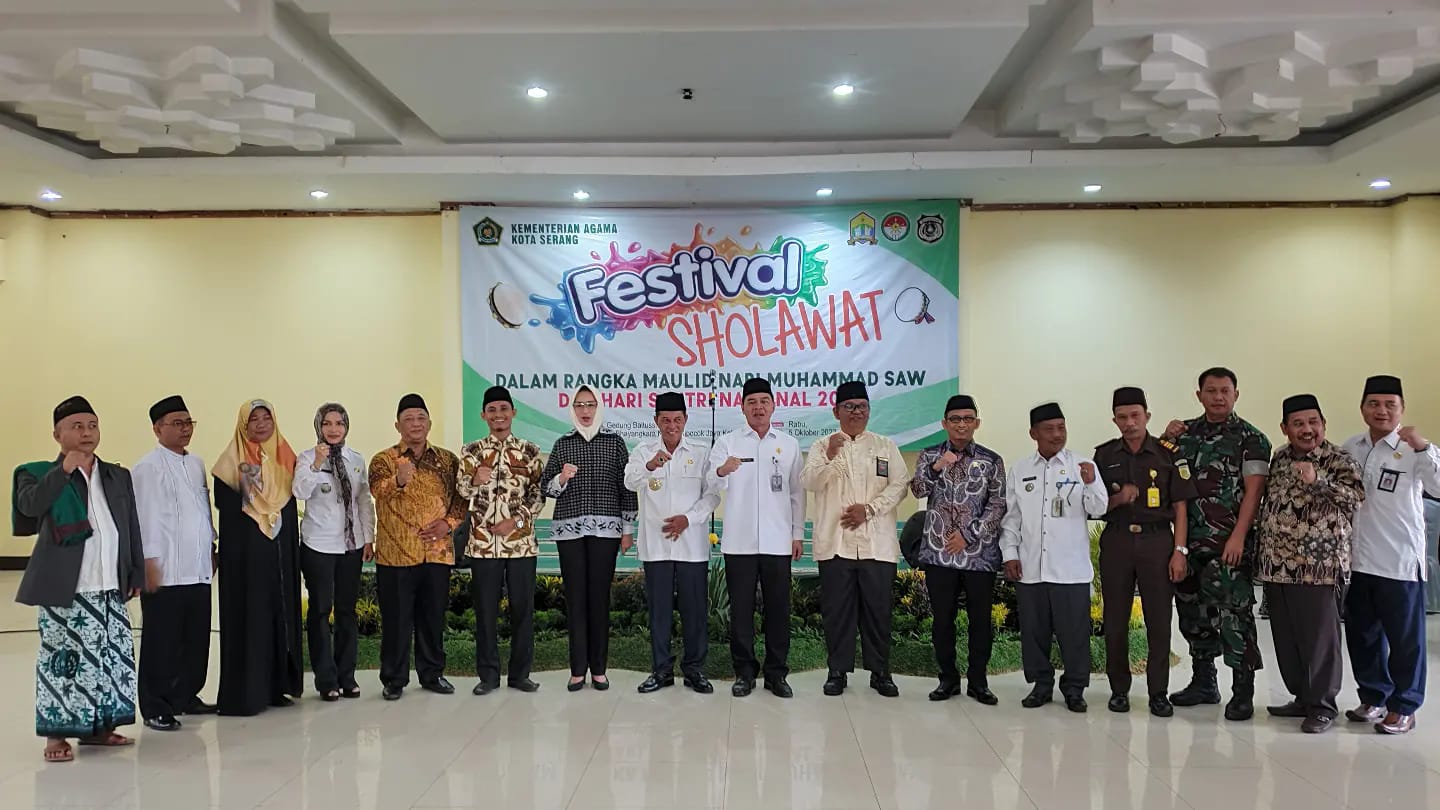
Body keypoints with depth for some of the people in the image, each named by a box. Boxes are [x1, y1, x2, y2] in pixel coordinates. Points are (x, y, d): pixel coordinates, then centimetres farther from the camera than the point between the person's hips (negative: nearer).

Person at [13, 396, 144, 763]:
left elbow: (132, 530, 13)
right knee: (62, 660, -3)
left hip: (111, 590, 5)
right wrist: (63, 470, -23)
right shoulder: (39, 473, 1)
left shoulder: (118, 476, 13)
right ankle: (56, 734, 8)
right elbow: (29, 505, -22)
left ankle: (97, 728, 22)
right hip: (64, 591, -5)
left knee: (112, 660, 9)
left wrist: (137, 574, 10)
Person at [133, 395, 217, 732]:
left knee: (196, 638, 11)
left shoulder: (196, 464, 14)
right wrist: (150, 562, -13)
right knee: (162, 642, 1)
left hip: (198, 569, 7)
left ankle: (186, 696, 25)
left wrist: (211, 548, 17)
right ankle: (155, 708, 10)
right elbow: (146, 517, -11)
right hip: (165, 572, -7)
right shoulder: (148, 467, -7)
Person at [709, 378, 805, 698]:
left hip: (777, 540, 1)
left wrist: (798, 533, 6)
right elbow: (713, 485, -10)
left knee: (778, 608, 5)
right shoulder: (727, 442, 3)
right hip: (739, 540, -1)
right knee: (741, 608, 4)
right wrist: (721, 471, -32)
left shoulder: (789, 444, 10)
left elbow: (797, 492, 11)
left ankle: (776, 673, 15)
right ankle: (744, 672, 15)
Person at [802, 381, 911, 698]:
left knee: (878, 609, 4)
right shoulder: (823, 445, 9)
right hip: (835, 542, -1)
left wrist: (869, 509, -9)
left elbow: (898, 485, 3)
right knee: (837, 609, 3)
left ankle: (880, 672, 15)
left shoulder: (886, 446, 12)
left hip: (877, 543, 1)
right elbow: (810, 482, -4)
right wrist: (830, 457, -20)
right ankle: (838, 671, 14)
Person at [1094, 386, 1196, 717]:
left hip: (1157, 540, -1)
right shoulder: (1104, 455, 6)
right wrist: (1118, 499, -10)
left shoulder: (1168, 453, 2)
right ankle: (1119, 688, 17)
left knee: (1159, 620, 0)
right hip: (1116, 541, 2)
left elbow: (1179, 506, 2)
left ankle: (1159, 692, 10)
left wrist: (1179, 550, -4)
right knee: (1115, 620, 6)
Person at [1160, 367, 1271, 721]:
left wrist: (1238, 537, -17)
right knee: (1192, 612, 12)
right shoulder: (1186, 432, 11)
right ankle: (1203, 683, 26)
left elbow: (1253, 491, -9)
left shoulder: (1250, 438, -2)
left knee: (1234, 613, -7)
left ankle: (1243, 693, 1)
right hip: (1190, 541, 6)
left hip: (1230, 543, -5)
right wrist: (1165, 440, 1)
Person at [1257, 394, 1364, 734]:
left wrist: (1318, 482, -30)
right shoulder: (1279, 458, 13)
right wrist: (1261, 550, 19)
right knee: (1286, 638, 12)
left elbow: (1357, 497, -20)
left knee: (1319, 638, 0)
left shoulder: (1339, 461, -5)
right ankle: (1302, 698, 25)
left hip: (1318, 566, -6)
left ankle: (1322, 706, 11)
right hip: (1277, 565, 6)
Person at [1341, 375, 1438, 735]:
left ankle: (1404, 707, 17)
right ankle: (1373, 698, 29)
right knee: (1361, 634, 14)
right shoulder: (1350, 449, 7)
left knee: (1405, 637, 4)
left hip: (1400, 561, -5)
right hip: (1357, 559, 5)